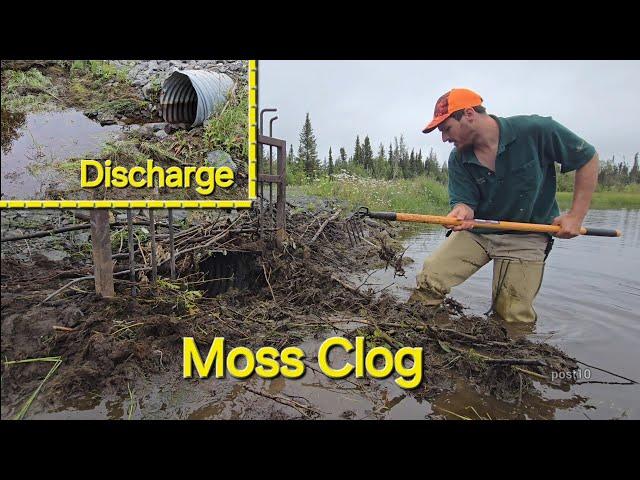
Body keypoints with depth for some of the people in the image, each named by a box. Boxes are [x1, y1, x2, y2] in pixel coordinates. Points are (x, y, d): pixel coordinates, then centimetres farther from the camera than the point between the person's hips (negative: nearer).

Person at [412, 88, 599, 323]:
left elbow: (588, 158, -5)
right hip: (476, 230, 3)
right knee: (429, 280, -14)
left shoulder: (536, 130, -16)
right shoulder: (458, 159, -6)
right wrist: (462, 211, -34)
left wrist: (576, 215, -9)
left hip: (526, 236, -2)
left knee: (513, 318, -4)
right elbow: (464, 200, -8)